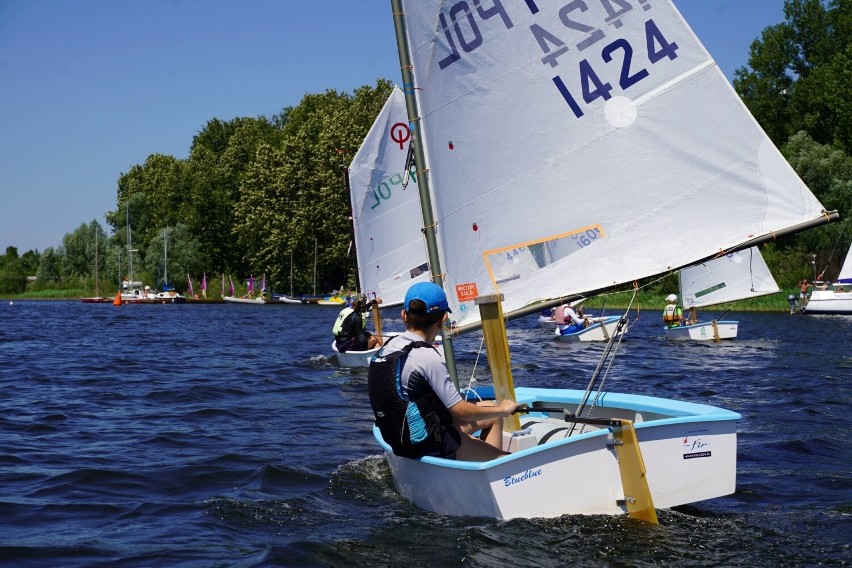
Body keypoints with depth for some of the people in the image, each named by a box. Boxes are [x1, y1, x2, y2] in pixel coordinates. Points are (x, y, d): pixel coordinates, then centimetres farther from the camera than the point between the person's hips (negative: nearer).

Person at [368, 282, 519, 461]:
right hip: (430, 449, -9)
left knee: (489, 407, 21)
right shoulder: (427, 357, -23)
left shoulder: (387, 348, 2)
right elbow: (460, 411, -20)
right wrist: (502, 409, -4)